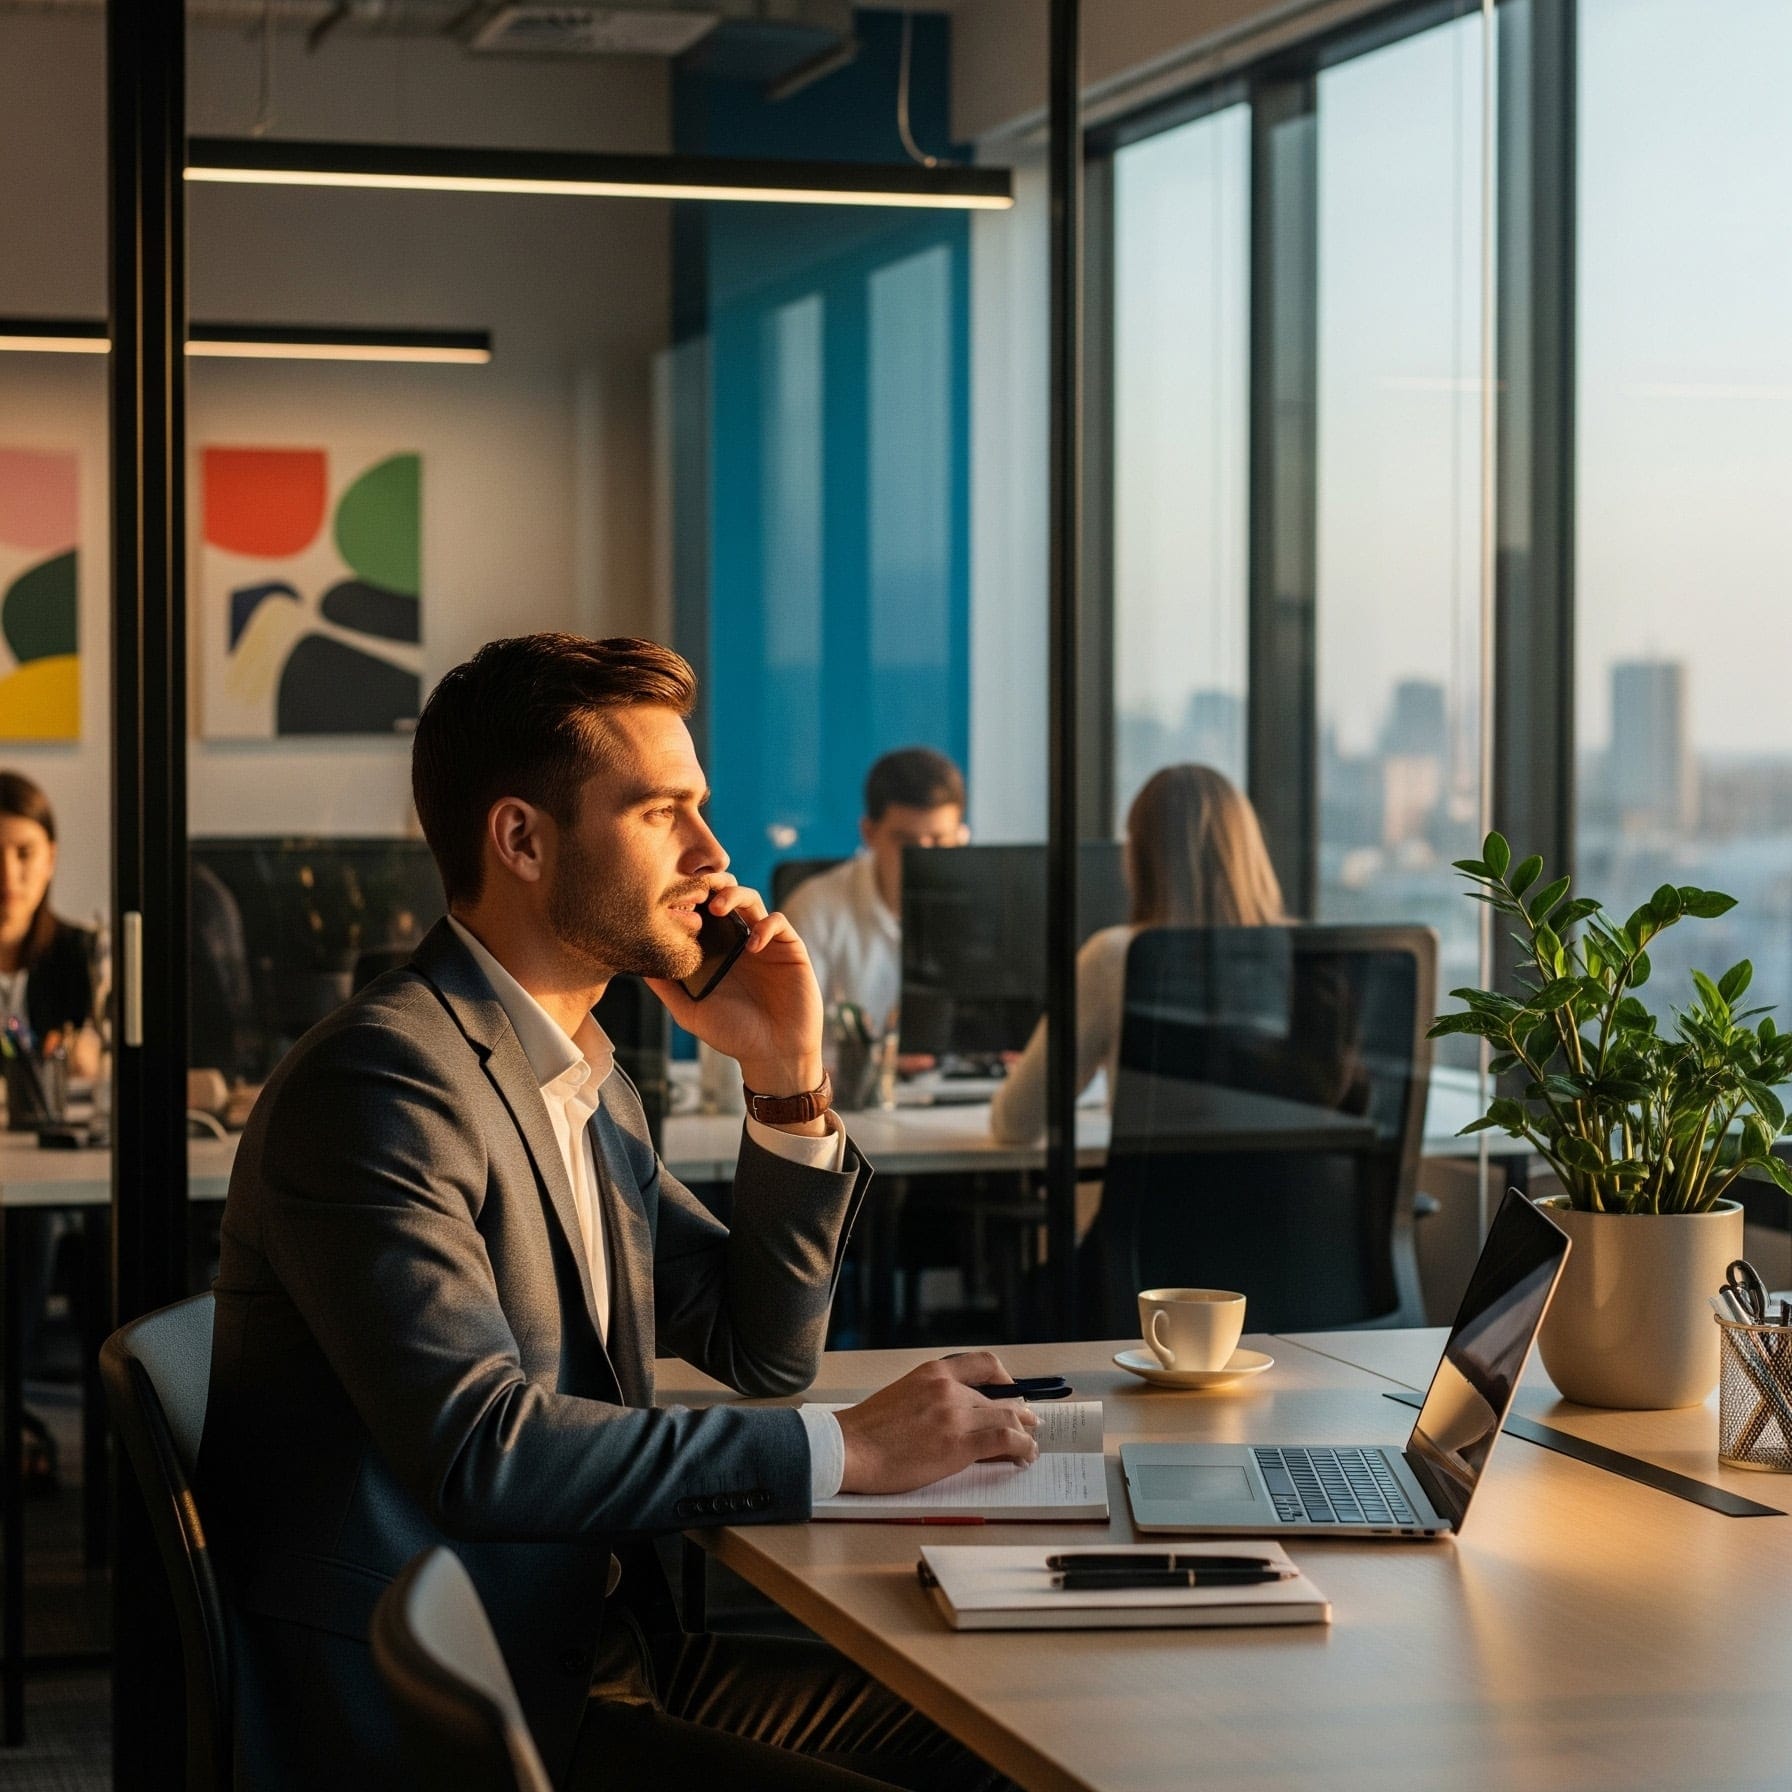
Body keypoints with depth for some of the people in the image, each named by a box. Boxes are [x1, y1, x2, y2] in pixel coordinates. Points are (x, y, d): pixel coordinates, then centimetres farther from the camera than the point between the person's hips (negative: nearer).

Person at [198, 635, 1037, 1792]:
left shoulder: (591, 1086, 15)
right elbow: (480, 1448, -26)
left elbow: (762, 1349, 21)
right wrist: (844, 1449, -22)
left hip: (604, 1651, 9)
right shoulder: (382, 1081, -16)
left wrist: (790, 1084, 6)